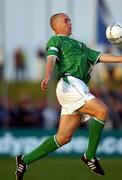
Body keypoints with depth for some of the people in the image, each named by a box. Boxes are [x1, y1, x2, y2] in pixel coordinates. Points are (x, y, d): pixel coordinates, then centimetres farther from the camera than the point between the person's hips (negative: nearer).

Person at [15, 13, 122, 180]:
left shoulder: (79, 45, 34)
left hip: (78, 88, 8)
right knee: (102, 111, -20)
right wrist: (48, 76, -30)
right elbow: (51, 59, -10)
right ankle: (90, 156, -14)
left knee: (64, 137, 2)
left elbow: (100, 57, 29)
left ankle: (25, 160, 6)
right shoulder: (55, 40, 9)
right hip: (69, 83, -8)